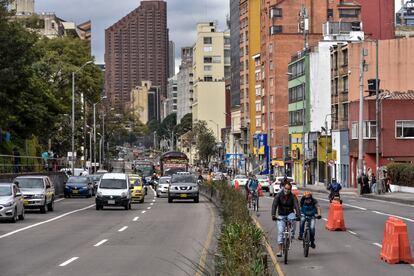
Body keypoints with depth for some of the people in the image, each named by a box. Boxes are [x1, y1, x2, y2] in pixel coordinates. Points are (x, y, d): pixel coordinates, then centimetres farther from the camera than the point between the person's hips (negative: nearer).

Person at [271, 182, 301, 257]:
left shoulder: (293, 197, -11)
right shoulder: (279, 196, -11)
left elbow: (296, 206, -23)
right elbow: (274, 205, -22)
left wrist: (298, 216, -40)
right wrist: (273, 215, -38)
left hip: (290, 214, 0)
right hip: (281, 216, 0)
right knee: (280, 231, -12)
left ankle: (292, 234, -12)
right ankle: (280, 250, -8)